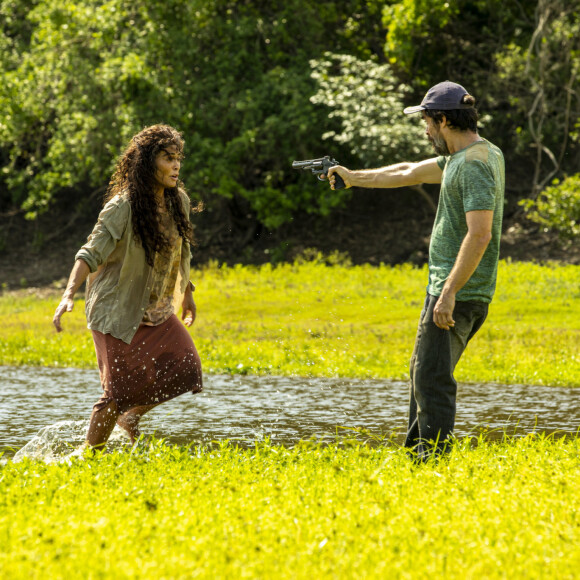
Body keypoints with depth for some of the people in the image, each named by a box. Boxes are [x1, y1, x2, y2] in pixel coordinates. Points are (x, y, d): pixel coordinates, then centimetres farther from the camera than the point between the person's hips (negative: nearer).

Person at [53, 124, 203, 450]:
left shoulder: (178, 201, 1)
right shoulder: (123, 208, -19)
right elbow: (91, 254, -23)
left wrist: (187, 292, 24)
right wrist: (69, 296, -35)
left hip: (157, 310, 7)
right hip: (119, 311, -6)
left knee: (184, 369, -6)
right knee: (120, 389, -7)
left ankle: (131, 417, 17)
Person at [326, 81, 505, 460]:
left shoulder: (475, 164, -17)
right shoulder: (458, 158, 15)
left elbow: (480, 234, -26)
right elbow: (410, 173, 29)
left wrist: (449, 292, -27)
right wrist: (354, 178, 36)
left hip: (458, 292, -11)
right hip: (448, 286, 11)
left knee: (432, 379, -12)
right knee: (423, 372, 18)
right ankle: (415, 454, 25)